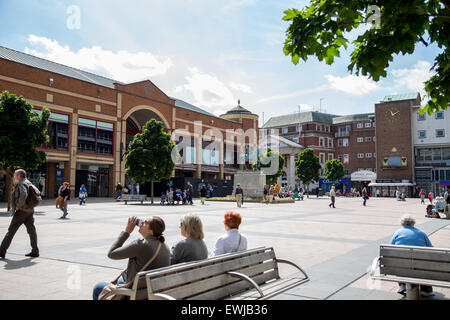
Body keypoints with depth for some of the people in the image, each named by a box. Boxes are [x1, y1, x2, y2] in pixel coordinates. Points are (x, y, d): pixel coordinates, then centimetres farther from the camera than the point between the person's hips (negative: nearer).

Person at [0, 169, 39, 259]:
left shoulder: (21, 184, -13)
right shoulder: (28, 183, 16)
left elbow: (23, 195, -31)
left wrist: (18, 206, -19)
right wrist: (14, 207, 20)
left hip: (21, 211, -9)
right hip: (30, 210, 9)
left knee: (11, 231, 0)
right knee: (31, 230, 7)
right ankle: (35, 251, 9)